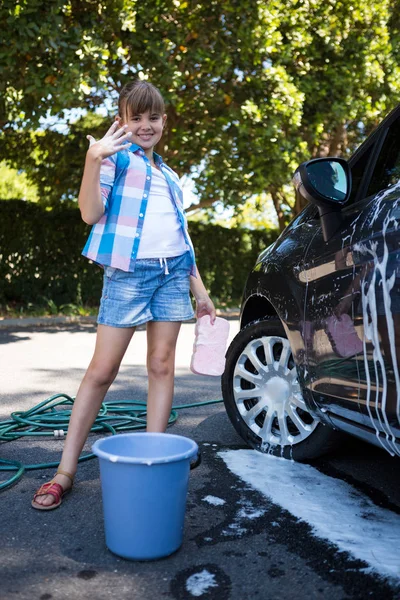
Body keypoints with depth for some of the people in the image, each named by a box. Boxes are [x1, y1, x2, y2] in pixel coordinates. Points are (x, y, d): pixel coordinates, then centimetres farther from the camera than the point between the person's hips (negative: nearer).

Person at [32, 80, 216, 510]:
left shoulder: (170, 175, 22)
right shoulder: (117, 156, 4)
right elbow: (90, 213, -10)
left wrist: (200, 291, 19)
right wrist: (93, 160, -25)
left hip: (173, 271, 6)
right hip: (128, 271, -5)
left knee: (161, 366, 3)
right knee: (101, 371, -5)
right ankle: (65, 471, 3)